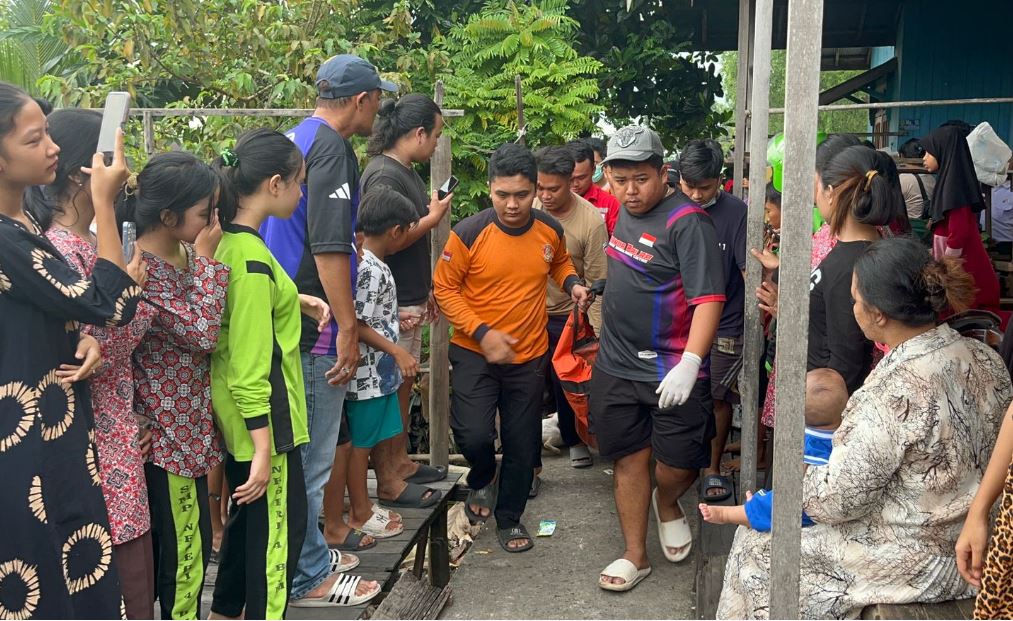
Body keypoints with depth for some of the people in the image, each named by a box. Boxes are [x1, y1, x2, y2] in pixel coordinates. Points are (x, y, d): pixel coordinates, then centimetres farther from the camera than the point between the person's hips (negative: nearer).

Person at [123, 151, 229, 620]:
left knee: (188, 548, 18)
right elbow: (202, 332, -25)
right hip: (166, 432, -9)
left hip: (190, 426, 9)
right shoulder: (141, 268, -20)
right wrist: (207, 260, -19)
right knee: (185, 551, 3)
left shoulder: (187, 255, 6)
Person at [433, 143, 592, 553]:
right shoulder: (469, 233, -15)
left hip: (529, 356, 3)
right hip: (475, 353, -3)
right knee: (473, 434, -15)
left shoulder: (549, 230, -4)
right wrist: (482, 333, -17)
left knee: (522, 444, 10)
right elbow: (444, 288, -9)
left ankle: (510, 517, 31)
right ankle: (482, 479, 21)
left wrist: (571, 283, -4)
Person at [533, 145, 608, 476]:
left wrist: (598, 333, -13)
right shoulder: (528, 207, -10)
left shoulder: (591, 221, -17)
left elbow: (597, 282, -13)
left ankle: (574, 440, 38)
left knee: (566, 385, 13)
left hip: (566, 316, -2)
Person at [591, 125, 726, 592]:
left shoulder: (687, 222, -17)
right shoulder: (625, 211, 7)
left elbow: (709, 297, -24)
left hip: (671, 372, -6)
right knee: (629, 460, 11)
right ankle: (635, 556, 23)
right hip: (616, 363, 6)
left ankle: (667, 505, 36)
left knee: (679, 463, 2)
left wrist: (690, 363, -34)